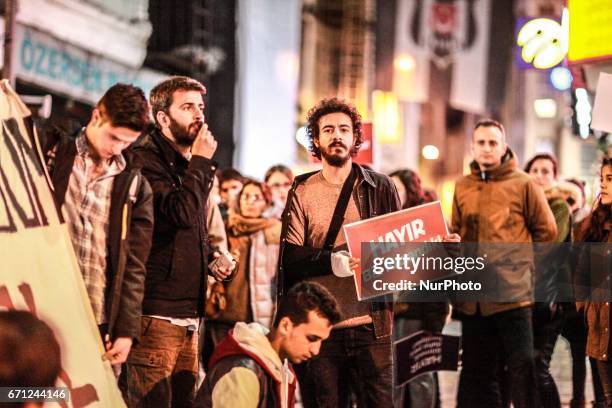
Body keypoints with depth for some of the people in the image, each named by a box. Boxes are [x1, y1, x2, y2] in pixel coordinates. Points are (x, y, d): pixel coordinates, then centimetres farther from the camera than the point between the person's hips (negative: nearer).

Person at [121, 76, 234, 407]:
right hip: (156, 313, -9)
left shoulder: (190, 166, 21)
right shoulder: (146, 159, -9)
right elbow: (181, 213, -24)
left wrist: (212, 258, 12)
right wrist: (201, 161, -13)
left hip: (188, 314, 9)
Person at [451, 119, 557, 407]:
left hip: (512, 291, -5)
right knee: (476, 371, 11)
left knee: (522, 367, -4)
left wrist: (517, 258, 4)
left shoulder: (523, 184, -1)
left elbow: (547, 231, 3)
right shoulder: (462, 187, 11)